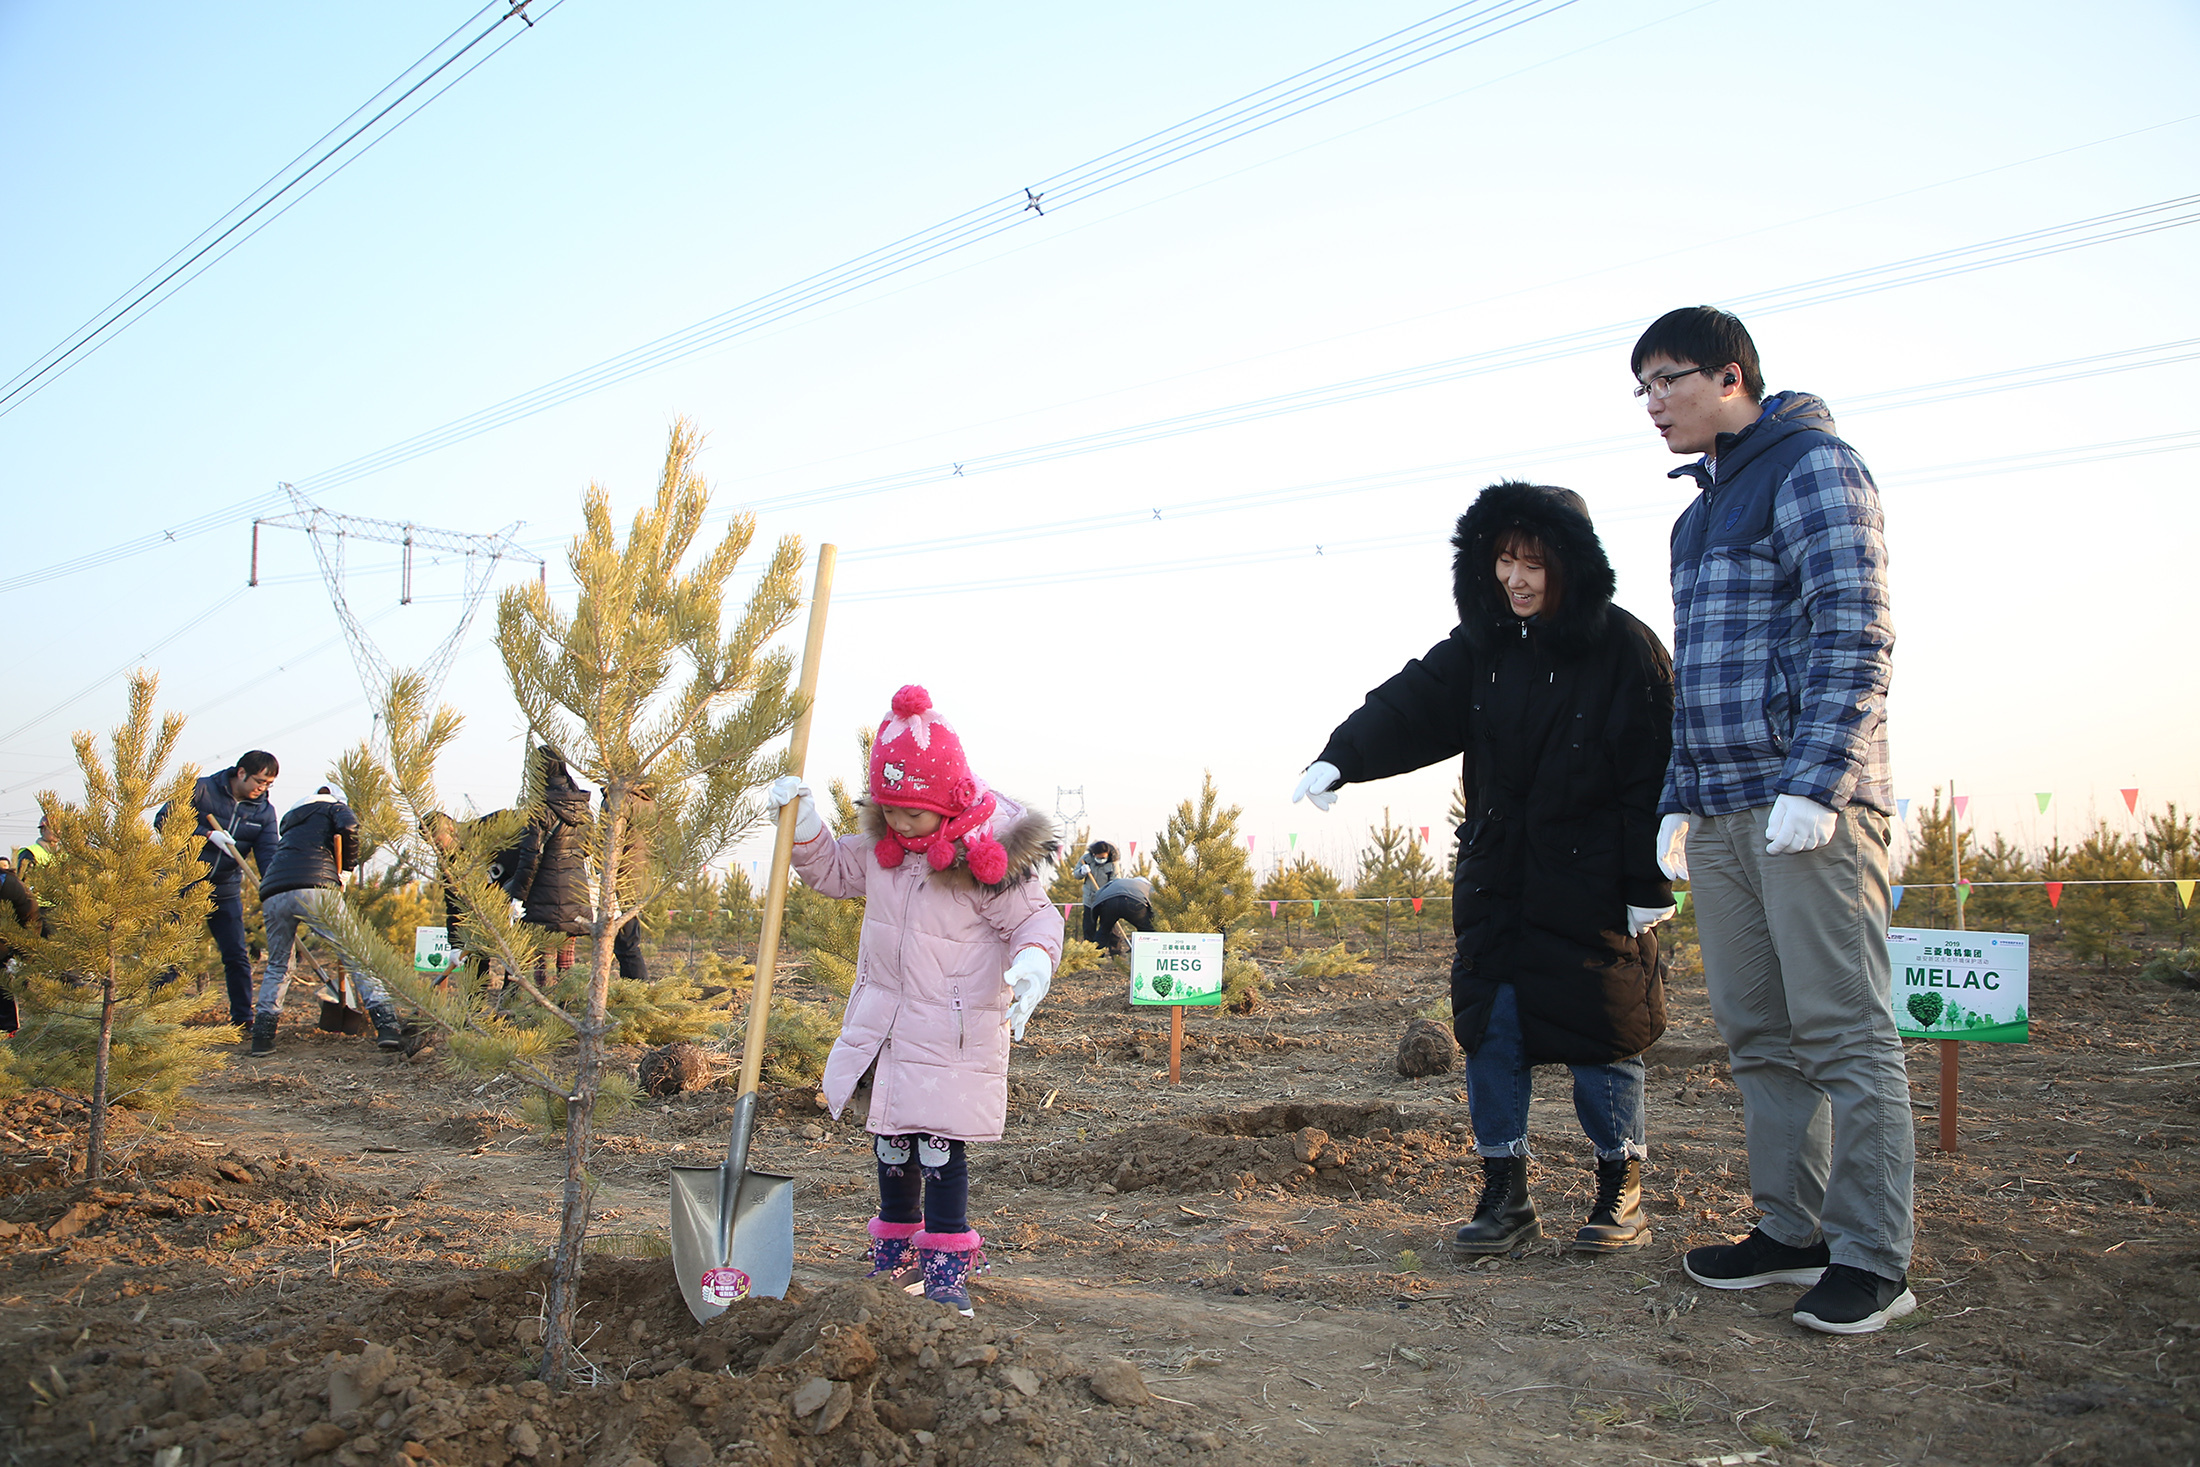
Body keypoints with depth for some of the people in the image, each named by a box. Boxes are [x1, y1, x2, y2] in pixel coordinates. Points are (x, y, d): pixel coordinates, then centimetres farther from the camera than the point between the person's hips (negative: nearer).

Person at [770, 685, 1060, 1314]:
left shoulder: (988, 859, -18)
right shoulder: (878, 846, 1)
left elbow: (1036, 918, -15)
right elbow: (831, 870, 16)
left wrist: (1033, 961, -37)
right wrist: (803, 823, -2)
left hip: (956, 1031, -6)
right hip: (886, 1021, 6)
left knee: (939, 1141, -6)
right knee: (890, 1138, 17)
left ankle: (947, 1262, 8)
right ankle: (893, 1247, 34)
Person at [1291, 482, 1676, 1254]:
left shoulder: (1626, 649, -8)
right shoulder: (1480, 648, 5)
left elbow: (1654, 775, -9)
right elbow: (1409, 705, -6)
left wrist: (1649, 885, -11)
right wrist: (1339, 759, -24)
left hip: (1594, 886, -4)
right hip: (1496, 880, 5)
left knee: (1601, 1033, 3)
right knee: (1491, 1030, 4)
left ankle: (1621, 1193, 21)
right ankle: (1504, 1195, 15)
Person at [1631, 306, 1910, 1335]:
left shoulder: (1814, 467, -3)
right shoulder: (1702, 507, 23)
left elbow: (1856, 635, -13)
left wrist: (1813, 783, -20)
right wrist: (1680, 798, 17)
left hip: (1809, 803, -8)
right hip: (1722, 815, 9)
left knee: (1843, 1030, -6)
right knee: (1757, 1035, 10)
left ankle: (1871, 1259, 0)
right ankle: (1791, 1232, 18)